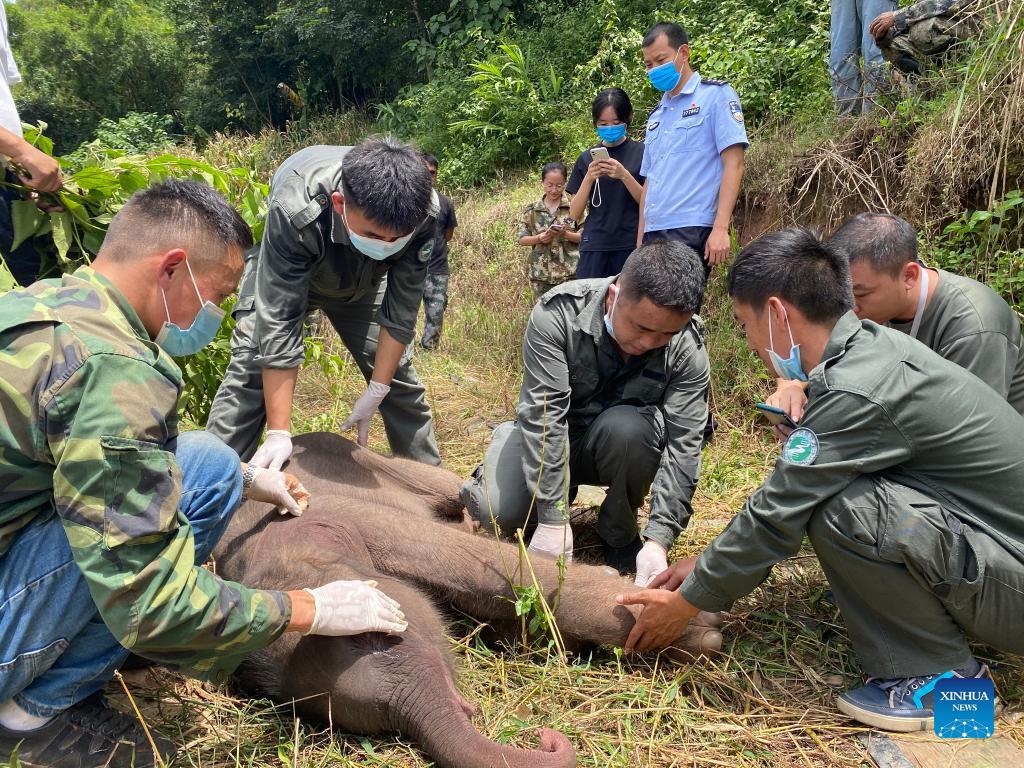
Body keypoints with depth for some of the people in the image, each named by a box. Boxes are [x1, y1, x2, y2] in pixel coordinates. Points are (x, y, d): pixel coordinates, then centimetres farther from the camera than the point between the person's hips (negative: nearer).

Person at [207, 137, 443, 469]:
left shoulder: (423, 213, -36)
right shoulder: (295, 212, -43)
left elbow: (401, 308, -24)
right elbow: (278, 321, -40)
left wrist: (377, 390, -24)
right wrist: (279, 432, -39)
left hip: (362, 282, 3)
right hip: (284, 271, -2)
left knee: (400, 379, 0)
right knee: (248, 377, -16)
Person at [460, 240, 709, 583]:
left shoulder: (688, 349, -22)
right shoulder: (557, 313, -27)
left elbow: (683, 445, -22)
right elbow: (543, 414, -29)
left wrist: (658, 539, -32)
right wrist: (553, 519, -32)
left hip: (623, 444, 1)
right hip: (548, 434, 0)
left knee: (627, 427, -34)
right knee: (494, 512, -23)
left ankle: (620, 534, -7)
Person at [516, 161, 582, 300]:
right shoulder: (531, 210, 6)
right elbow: (522, 239, 5)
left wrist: (566, 234, -19)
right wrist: (539, 238, -14)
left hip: (570, 272, -2)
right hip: (541, 274, 2)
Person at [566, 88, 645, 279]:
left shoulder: (641, 153, 4)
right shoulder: (587, 158, 11)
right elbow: (574, 214, 7)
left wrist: (624, 175, -14)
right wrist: (589, 178, -8)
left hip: (631, 245, -2)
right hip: (594, 246, 2)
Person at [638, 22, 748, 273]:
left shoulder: (716, 95, 3)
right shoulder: (656, 115, 22)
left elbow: (734, 164, -7)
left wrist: (720, 228, -17)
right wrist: (641, 238, 16)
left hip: (691, 232, -6)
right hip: (653, 234, 6)